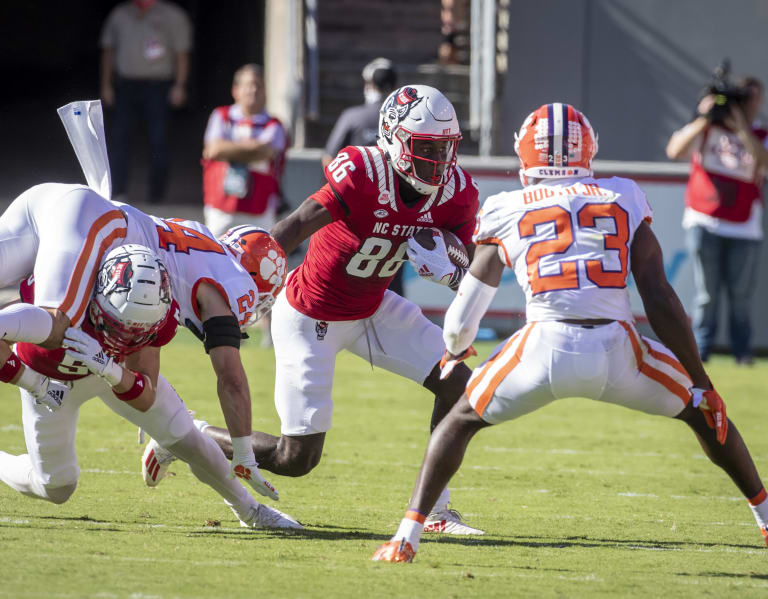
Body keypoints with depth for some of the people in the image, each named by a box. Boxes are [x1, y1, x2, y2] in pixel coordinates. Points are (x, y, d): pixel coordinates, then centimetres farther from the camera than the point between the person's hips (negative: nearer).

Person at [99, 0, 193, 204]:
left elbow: (182, 54, 1)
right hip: (126, 86, 3)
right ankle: (117, 192, -6)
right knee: (120, 137, -6)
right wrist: (106, 85, 11)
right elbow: (108, 51, 17)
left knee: (158, 140, -5)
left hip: (157, 87, -3)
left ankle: (157, 195, 4)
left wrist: (179, 86, -8)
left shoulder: (173, 17, 2)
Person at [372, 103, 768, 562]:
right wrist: (702, 383, 15)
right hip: (617, 348, 1)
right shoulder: (624, 200, 17)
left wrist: (455, 350, 44)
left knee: (461, 420, 22)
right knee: (702, 411, 26)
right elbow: (661, 301, 11)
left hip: (546, 347, -1)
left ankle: (407, 537, 10)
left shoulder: (507, 212, 16)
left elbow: (463, 321, 20)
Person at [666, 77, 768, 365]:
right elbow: (675, 151, -8)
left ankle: (742, 350, 7)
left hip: (744, 228, 1)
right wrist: (704, 120, -16)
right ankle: (699, 349, 3)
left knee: (741, 295, -1)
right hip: (704, 222, -1)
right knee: (706, 294, -2)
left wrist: (741, 128, -19)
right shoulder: (707, 128, 7)